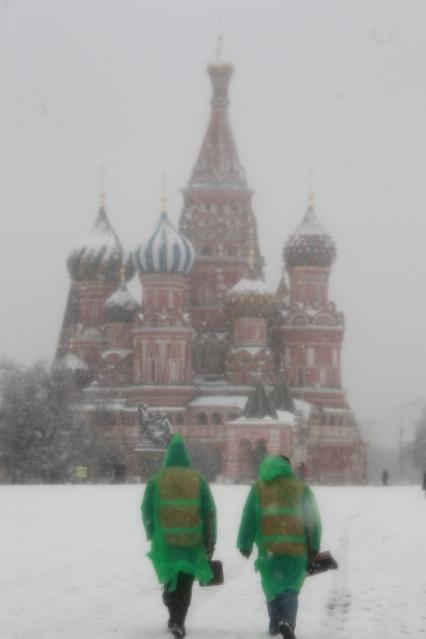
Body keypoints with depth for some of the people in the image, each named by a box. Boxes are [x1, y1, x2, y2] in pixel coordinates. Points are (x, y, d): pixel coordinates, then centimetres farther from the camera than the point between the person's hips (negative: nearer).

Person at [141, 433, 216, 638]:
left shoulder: (156, 479, 0)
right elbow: (210, 512, -1)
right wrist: (210, 543, 3)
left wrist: (152, 534, 18)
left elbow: (147, 510, 2)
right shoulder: (198, 480, 2)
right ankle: (178, 622, -3)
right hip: (193, 542, 0)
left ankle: (175, 619, 16)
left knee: (171, 579, 18)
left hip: (165, 541, 0)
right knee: (185, 583, 7)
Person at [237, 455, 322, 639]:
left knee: (273, 586, 17)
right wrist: (313, 548, 5)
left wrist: (245, 545, 6)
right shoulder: (301, 488, 8)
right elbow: (313, 520, 3)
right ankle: (287, 623, -20)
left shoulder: (259, 488, 7)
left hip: (269, 548, 0)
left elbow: (249, 519, 2)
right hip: (297, 548, 0)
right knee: (290, 589, 2)